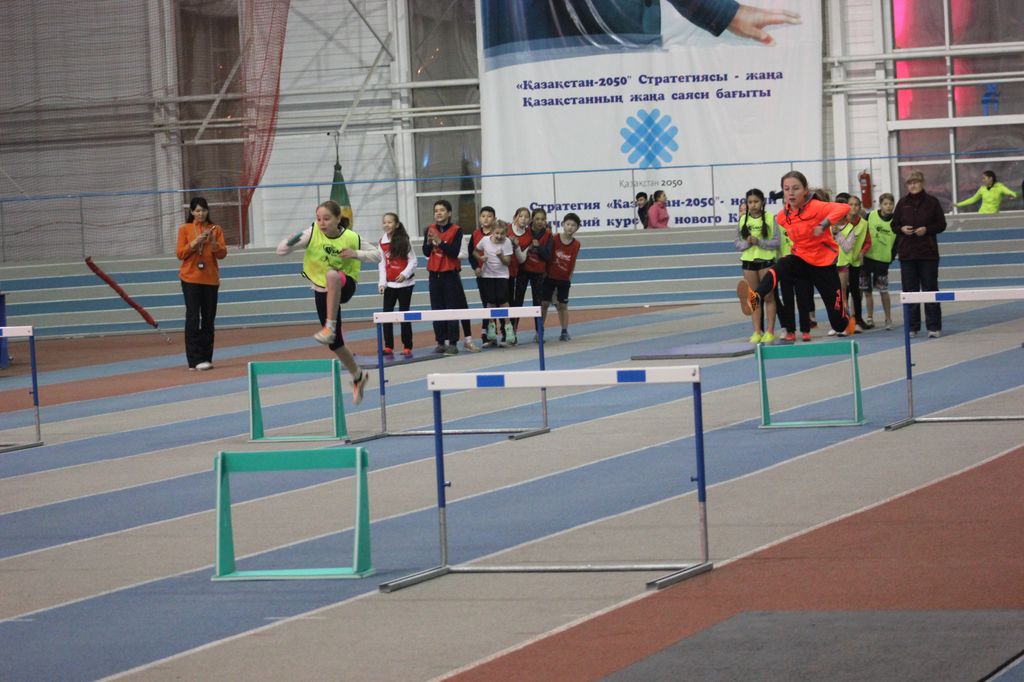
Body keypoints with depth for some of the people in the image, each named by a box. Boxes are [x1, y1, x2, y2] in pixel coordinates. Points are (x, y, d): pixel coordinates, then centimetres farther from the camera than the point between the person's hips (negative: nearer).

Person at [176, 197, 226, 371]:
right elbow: (180, 254, -1)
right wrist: (195, 242, -15)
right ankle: (195, 360, -12)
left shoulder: (215, 229, 8)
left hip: (210, 279, 2)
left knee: (208, 320, 4)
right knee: (193, 318, -10)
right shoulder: (184, 229, 4)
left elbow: (222, 254, 2)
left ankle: (206, 358, 9)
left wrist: (213, 242, -16)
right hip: (190, 278, -2)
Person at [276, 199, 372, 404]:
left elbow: (377, 256, -5)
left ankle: (330, 327, -40)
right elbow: (281, 251, -13)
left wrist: (356, 254, -22)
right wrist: (291, 241, -35)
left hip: (345, 287, -3)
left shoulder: (351, 238, -15)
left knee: (332, 274, -41)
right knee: (335, 343, 6)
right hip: (322, 291, 3)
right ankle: (358, 377, 32)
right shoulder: (312, 234, -14)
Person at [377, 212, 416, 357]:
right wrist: (382, 282, -3)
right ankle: (388, 347, 6)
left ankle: (407, 347, 7)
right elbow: (382, 263, 4)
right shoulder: (382, 243, 3)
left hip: (405, 283, -4)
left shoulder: (403, 241, -7)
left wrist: (405, 274, -21)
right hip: (389, 284, 4)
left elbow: (412, 260, -7)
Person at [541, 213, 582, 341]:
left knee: (562, 306, 6)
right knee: (544, 303, 1)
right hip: (550, 277, -1)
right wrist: (544, 272, -5)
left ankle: (564, 332, 15)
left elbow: (573, 263, 4)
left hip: (564, 279, 1)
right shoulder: (554, 239, -10)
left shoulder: (576, 244, -4)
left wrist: (570, 277, 5)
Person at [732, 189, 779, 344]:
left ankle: (770, 331, 5)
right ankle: (757, 332, 10)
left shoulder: (770, 218, -5)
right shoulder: (743, 220, 4)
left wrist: (759, 242, -20)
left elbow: (776, 242, -9)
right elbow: (736, 243, 5)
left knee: (769, 297, 2)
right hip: (748, 261, 3)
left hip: (766, 260, -3)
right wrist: (747, 243, -14)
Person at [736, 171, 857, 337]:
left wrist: (825, 224, -46)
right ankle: (755, 299, -60)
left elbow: (844, 208, -36)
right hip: (801, 258, 4)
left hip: (824, 264, -4)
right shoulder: (782, 216, -2)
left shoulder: (816, 207, -20)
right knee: (778, 268, -34)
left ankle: (848, 323, 42)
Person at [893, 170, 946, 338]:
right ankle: (912, 327, 9)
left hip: (928, 253, -2)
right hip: (907, 253, 2)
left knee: (930, 289, 0)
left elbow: (941, 224, 2)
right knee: (909, 291, 3)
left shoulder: (931, 202, 0)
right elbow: (894, 225, 11)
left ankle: (934, 327, 4)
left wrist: (927, 229, -14)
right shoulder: (902, 203, 6)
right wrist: (902, 229, -10)